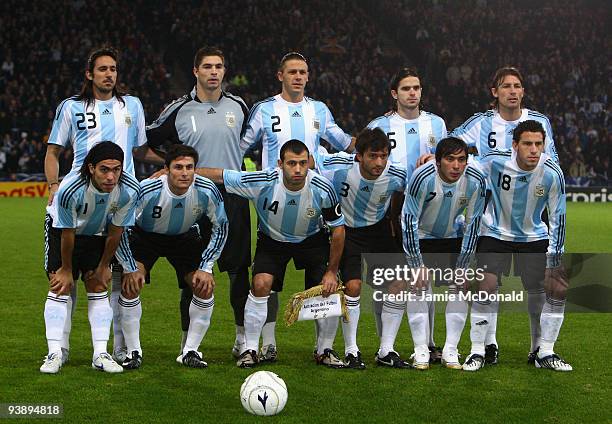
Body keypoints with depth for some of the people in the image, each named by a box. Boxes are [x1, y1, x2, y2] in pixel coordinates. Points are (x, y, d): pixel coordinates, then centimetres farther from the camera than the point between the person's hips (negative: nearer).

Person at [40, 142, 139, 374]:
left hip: (97, 234, 3)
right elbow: (67, 233, -23)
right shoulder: (69, 189, -39)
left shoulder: (129, 190, -30)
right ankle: (54, 354, -9)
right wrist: (66, 269, -11)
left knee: (98, 288, -3)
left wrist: (104, 266, -3)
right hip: (62, 230, -2)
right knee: (60, 288, -11)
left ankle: (100, 354, -1)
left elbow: (115, 231, -14)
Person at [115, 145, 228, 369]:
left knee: (205, 287, -12)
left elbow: (220, 227, -9)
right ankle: (134, 352, -6)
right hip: (144, 236, -2)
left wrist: (205, 268, -13)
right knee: (130, 283, -22)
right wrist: (130, 269, -22)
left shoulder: (207, 190, -27)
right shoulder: (146, 190, -34)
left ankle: (190, 351, 4)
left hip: (184, 237, 2)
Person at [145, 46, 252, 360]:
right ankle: (188, 340, 11)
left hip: (233, 196, 2)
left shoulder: (238, 106, 7)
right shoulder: (179, 110, 0)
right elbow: (147, 141, 11)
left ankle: (243, 336, 15)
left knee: (239, 269, 3)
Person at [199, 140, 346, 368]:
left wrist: (332, 271, -11)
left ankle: (325, 350, 13)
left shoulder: (322, 189, -28)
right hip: (271, 239, -1)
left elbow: (338, 229, -13)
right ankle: (250, 349, -5)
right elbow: (217, 175, -23)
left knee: (328, 290, -11)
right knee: (261, 285, -21)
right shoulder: (263, 182, -32)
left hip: (312, 240, 1)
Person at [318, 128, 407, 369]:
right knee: (353, 285, -18)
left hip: (379, 230, 3)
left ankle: (386, 351, 10)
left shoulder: (396, 176, -21)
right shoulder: (338, 168, -30)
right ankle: (351, 351, -2)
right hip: (347, 231, -3)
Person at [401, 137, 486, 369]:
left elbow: (472, 224, -10)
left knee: (459, 287, -6)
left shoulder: (476, 181, -22)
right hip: (420, 236, -3)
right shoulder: (422, 177, -31)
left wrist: (462, 266, -9)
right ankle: (421, 350, -6)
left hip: (452, 237, 3)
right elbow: (409, 220, -23)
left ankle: (451, 350, 2)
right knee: (420, 288, -14)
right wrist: (417, 265, -22)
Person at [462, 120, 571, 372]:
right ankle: (477, 352, -3)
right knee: (486, 287, -18)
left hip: (534, 237, 2)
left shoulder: (552, 173, -19)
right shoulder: (494, 162, -23)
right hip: (496, 235, -2)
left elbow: (557, 218, -10)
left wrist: (554, 262, -9)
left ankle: (543, 352, 11)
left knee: (557, 288, -6)